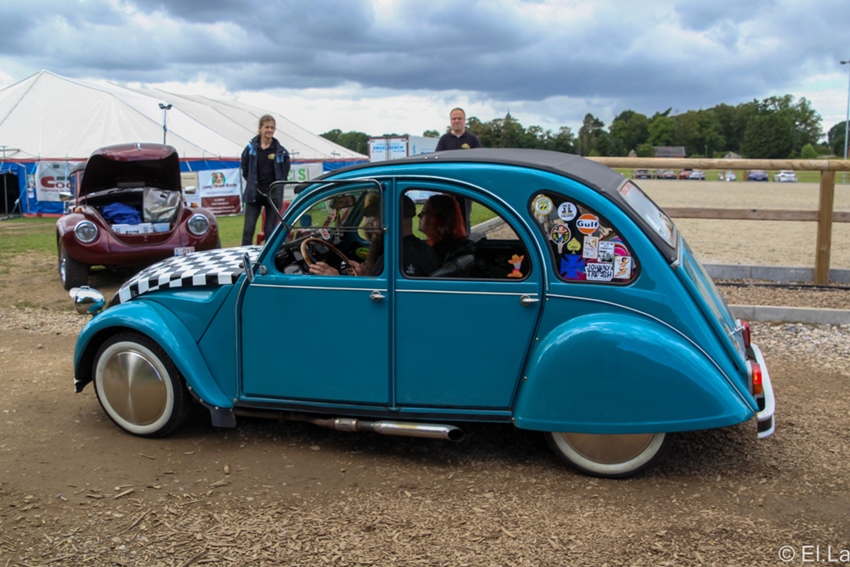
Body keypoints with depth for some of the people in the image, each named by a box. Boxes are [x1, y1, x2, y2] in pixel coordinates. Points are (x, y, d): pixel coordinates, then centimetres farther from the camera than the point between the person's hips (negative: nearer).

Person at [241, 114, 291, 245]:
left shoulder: (281, 151, -2)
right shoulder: (251, 148, -1)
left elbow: (284, 173, 7)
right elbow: (245, 170, 9)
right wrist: (252, 184, 4)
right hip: (254, 194, 0)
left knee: (270, 231, 5)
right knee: (248, 230, -2)